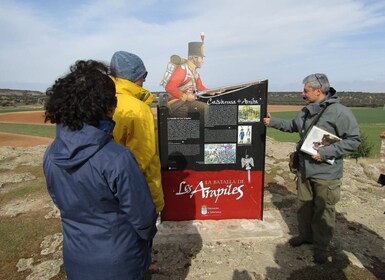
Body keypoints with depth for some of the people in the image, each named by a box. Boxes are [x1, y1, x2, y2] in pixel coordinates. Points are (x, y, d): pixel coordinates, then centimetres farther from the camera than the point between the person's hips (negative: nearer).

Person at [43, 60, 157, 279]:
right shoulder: (117, 159, -32)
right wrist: (147, 236, 0)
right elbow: (142, 215, -22)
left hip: (75, 257, 5)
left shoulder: (51, 155, -13)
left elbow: (61, 202, 2)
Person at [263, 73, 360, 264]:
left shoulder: (339, 112, -17)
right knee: (304, 206, 20)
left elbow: (354, 139, -16)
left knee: (323, 212, 8)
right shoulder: (306, 111, 6)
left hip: (326, 174, -7)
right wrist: (273, 122, 13)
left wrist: (326, 152, -24)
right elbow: (292, 126, 22)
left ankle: (321, 246, 29)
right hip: (304, 170, 7)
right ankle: (305, 235, 41)